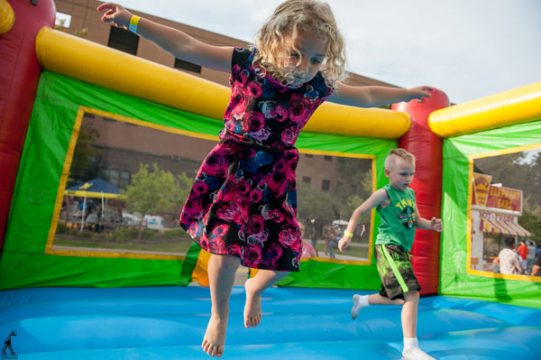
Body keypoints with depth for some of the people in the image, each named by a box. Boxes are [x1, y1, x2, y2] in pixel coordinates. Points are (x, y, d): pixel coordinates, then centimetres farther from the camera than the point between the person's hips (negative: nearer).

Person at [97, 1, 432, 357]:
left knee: (285, 254, 0)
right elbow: (186, 46, -5)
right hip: (233, 168, -2)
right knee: (226, 246, -13)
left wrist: (408, 93, 23)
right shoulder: (246, 62, -10)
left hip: (275, 178, 3)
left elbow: (367, 95, 14)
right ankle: (219, 313, 22)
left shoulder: (319, 87, -3)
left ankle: (256, 288, 40)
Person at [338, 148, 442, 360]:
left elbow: (416, 220, 19)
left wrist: (431, 225, -2)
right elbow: (359, 212, -7)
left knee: (399, 299, 19)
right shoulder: (384, 194, -10)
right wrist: (348, 235, -16)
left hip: (402, 250, 9)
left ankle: (362, 300, 43)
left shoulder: (410, 193, 12)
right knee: (411, 294, -18)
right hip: (388, 248, -9)